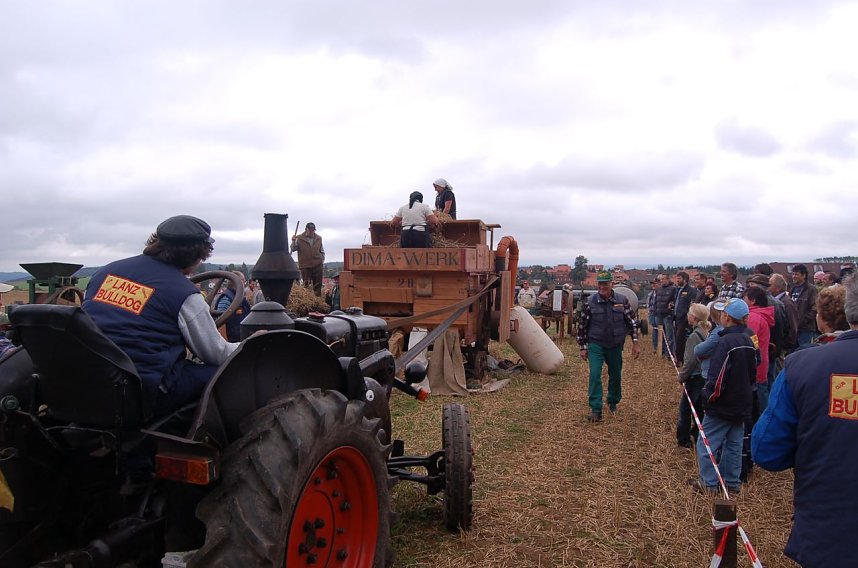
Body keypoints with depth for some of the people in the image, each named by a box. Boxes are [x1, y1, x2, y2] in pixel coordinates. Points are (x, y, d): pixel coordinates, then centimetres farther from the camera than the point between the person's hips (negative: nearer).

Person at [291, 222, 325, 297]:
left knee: (318, 285, 6)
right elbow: (293, 249, 0)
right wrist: (293, 242, -15)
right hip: (305, 266, -2)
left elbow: (322, 251, 18)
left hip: (317, 265, 2)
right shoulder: (299, 238, -2)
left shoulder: (319, 238, 8)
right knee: (306, 285, 1)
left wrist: (322, 259, 7)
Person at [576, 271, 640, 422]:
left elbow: (632, 322, 2)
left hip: (615, 345, 2)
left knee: (616, 376, 14)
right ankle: (595, 410, -6)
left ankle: (613, 403, 37)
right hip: (596, 344, -2)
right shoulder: (590, 302, -10)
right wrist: (583, 347, 1)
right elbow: (582, 326, -2)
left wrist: (635, 342, -1)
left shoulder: (622, 300, -7)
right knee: (595, 375, -12)